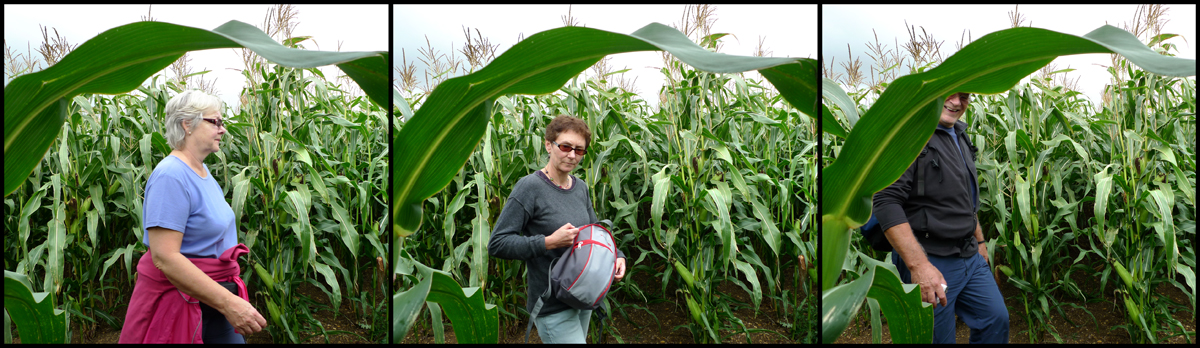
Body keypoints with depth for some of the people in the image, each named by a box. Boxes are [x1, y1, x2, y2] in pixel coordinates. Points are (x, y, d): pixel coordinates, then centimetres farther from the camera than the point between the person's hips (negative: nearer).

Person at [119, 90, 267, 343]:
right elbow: (164, 257, -27)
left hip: (212, 297, 9)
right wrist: (228, 302, -31)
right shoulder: (171, 175, -19)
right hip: (178, 300, -9)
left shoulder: (202, 170, 10)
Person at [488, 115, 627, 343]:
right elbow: (497, 244, -18)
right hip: (553, 307, -7)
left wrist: (617, 255, 2)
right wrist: (549, 242, -24)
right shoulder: (529, 187, -15)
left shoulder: (580, 187, 8)